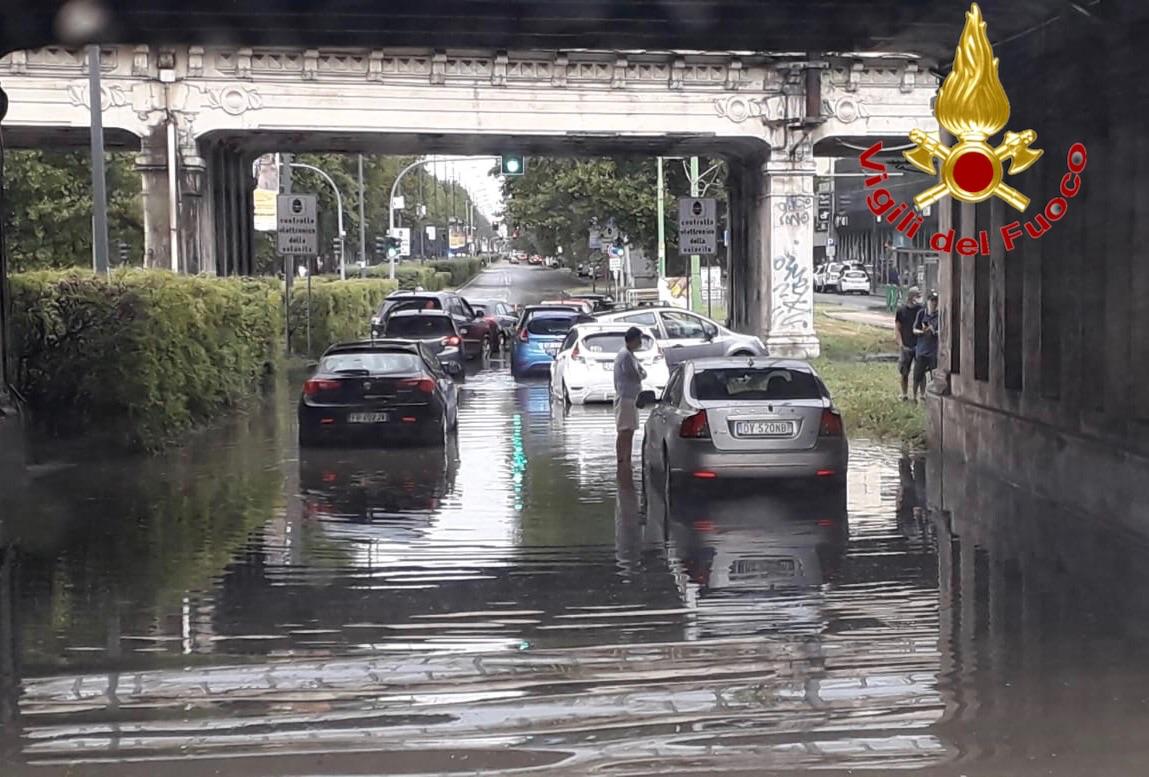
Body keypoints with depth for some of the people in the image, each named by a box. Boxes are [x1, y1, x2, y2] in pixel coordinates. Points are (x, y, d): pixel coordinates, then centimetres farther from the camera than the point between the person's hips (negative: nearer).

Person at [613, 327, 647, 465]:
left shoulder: (631, 355, 16)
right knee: (624, 433, -9)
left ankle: (627, 463, 16)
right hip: (625, 398, -10)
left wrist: (640, 374, -5)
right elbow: (637, 377, -16)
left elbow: (643, 373, 15)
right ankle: (622, 463, -9)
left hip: (632, 398, 10)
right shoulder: (625, 355, -16)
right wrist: (640, 374, 3)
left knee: (629, 433, 12)